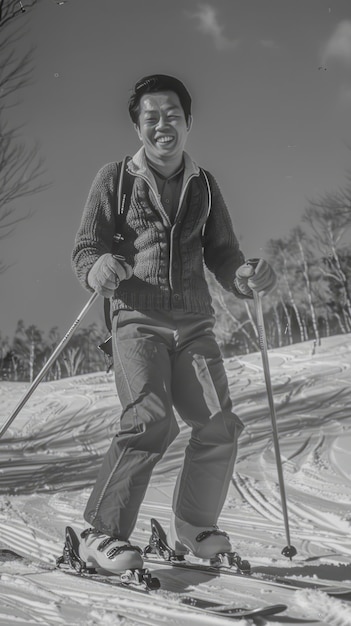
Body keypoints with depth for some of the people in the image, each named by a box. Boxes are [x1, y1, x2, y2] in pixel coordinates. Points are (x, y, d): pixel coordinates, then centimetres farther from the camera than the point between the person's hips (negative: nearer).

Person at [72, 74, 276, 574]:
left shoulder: (204, 185, 15)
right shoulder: (115, 179, 5)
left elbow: (220, 253, 17)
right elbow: (85, 250, 2)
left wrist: (244, 277, -6)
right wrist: (99, 269, -22)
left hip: (194, 324, 4)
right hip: (138, 321, -4)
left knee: (220, 428, -7)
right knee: (152, 422, -22)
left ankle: (192, 529, 15)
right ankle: (102, 535, -10)